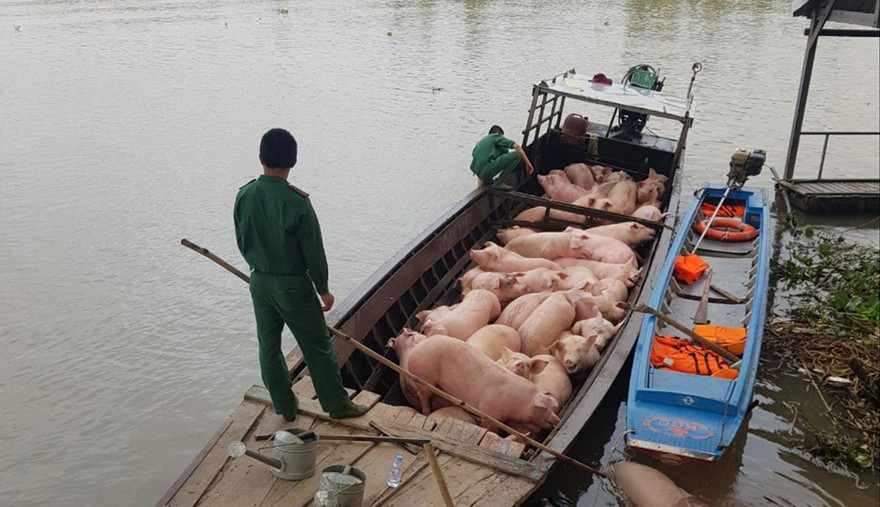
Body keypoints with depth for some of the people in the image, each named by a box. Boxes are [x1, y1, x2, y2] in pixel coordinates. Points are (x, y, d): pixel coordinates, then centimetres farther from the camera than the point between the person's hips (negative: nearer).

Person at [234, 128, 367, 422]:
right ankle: (337, 404, 21)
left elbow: (242, 242, 5)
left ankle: (284, 406, 31)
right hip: (293, 285, -5)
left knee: (268, 346, 18)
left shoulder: (244, 196, -7)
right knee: (317, 347, 9)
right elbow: (313, 251, -15)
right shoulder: (296, 201, -21)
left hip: (260, 283, 5)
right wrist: (323, 289, -2)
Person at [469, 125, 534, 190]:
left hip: (478, 173, 8)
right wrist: (528, 163, 6)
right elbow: (517, 146, -1)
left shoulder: (481, 141, 32)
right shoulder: (497, 136, 12)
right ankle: (499, 182, -8)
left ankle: (487, 180, 17)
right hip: (487, 169, -8)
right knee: (516, 155, -5)